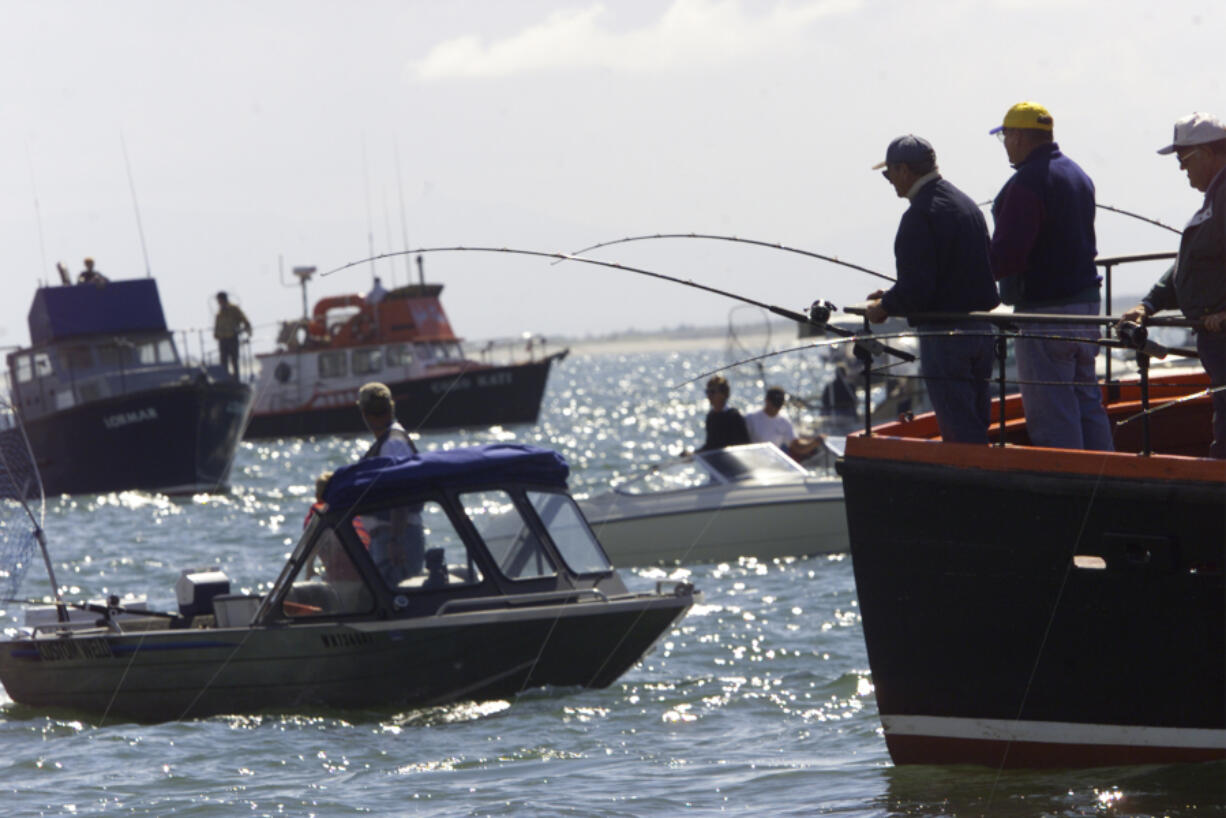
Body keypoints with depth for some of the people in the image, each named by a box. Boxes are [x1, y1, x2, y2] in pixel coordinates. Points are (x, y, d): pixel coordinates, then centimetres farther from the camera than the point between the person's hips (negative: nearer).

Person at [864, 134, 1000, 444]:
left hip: (944, 333, -9)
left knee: (959, 430, -5)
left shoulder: (920, 216, -16)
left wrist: (885, 306, -2)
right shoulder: (965, 203, 14)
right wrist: (893, 297, 20)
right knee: (976, 425, 15)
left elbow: (915, 288, -23)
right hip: (982, 329, 9)